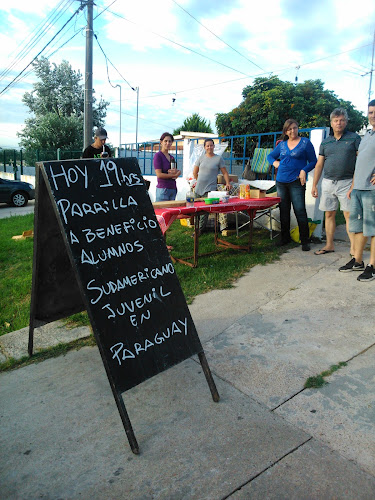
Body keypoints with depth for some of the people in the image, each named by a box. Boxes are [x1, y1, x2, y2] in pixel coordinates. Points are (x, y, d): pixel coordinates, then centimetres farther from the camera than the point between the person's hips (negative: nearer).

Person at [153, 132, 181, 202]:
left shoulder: (172, 157, 16)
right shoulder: (158, 156, -5)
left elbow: (178, 171, 17)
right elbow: (159, 175, -13)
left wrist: (177, 171, -7)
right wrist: (174, 175, -6)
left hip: (173, 188, 7)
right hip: (163, 189, -7)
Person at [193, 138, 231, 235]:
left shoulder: (218, 158, 3)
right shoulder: (201, 157, 11)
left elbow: (225, 172, 6)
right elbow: (195, 172, 21)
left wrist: (227, 183, -5)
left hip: (210, 188, -4)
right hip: (199, 187, 4)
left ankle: (200, 229, 0)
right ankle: (196, 226, 17)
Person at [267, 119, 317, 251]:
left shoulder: (305, 143, 3)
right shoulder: (282, 145, 14)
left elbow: (313, 161, 3)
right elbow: (270, 156, 27)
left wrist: (304, 170, -15)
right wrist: (275, 162, 5)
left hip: (296, 182, -5)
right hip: (281, 181, 5)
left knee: (300, 210, -9)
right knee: (283, 211, 10)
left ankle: (305, 241, -1)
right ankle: (285, 237, 22)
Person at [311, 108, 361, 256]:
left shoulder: (354, 138, 3)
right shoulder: (325, 142, 13)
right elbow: (319, 164, 14)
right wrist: (314, 185, 10)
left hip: (346, 182, -4)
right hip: (328, 182, 4)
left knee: (349, 215, -8)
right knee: (329, 214, 8)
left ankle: (353, 248, -4)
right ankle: (329, 245, 17)